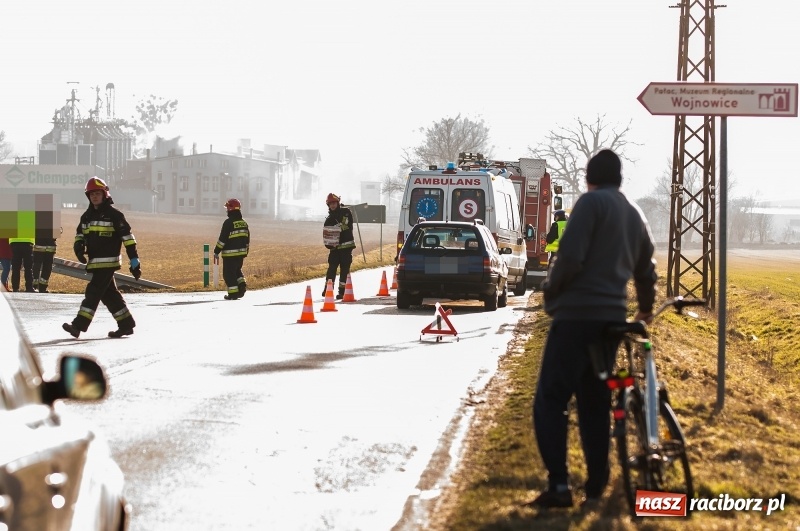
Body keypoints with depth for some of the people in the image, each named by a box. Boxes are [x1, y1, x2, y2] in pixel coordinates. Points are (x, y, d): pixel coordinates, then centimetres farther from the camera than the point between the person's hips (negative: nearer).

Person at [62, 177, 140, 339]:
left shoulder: (114, 215, -7)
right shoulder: (87, 216, 13)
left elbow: (128, 238, -8)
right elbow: (79, 234, 23)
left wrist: (135, 263, -11)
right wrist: (79, 247, -2)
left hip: (108, 261, -8)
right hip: (94, 262, 8)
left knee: (93, 292, -12)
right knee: (109, 294, 11)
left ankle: (78, 325, -17)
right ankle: (126, 325, 20)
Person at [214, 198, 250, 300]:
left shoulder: (228, 223, -15)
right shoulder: (244, 223, 8)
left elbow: (222, 239, -15)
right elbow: (247, 240, 14)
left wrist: (216, 252, -8)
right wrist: (245, 253, 23)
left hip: (230, 254, -7)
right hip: (241, 253, 7)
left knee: (229, 274, 2)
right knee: (237, 270, 25)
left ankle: (233, 294, 0)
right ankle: (242, 284, 6)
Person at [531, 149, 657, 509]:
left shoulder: (591, 202, -6)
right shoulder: (635, 215, 17)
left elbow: (571, 257, -18)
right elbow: (646, 270, 27)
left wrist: (550, 290, 0)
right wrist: (646, 309, 44)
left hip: (577, 314, -7)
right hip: (612, 317, 7)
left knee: (550, 401, -5)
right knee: (595, 404, 12)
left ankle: (559, 485, -14)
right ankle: (595, 489, 10)